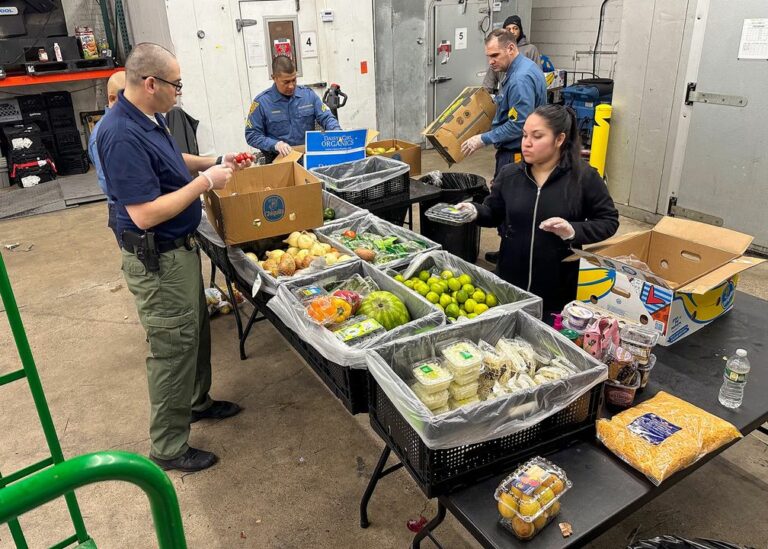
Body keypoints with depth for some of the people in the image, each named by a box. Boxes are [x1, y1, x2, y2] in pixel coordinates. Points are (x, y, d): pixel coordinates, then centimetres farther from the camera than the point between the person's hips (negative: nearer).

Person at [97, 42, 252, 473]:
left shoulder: (149, 118, 4)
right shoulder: (122, 136, -26)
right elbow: (145, 214, -29)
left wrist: (215, 162, 8)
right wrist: (205, 182, -23)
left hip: (181, 248, 10)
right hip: (158, 260, -10)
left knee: (197, 329, 23)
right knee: (173, 348, 2)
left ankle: (197, 402, 45)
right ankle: (168, 448, 20)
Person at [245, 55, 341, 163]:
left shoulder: (308, 94, 7)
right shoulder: (261, 102, -2)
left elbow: (326, 118, 7)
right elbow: (252, 135, 0)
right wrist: (275, 144, -17)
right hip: (278, 159, -2)